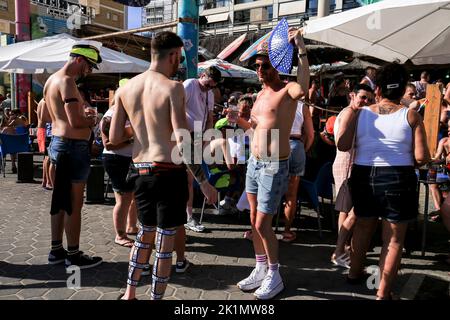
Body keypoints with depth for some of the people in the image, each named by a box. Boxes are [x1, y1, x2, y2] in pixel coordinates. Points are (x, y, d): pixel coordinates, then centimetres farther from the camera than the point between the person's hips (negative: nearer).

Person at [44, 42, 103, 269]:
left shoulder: (51, 80, 15)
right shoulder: (67, 81, -16)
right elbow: (75, 121, -24)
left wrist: (82, 114, 14)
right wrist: (91, 120, -4)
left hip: (57, 143, 10)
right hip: (73, 147, -10)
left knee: (60, 201, 16)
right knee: (74, 204, -1)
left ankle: (56, 250, 27)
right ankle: (74, 256, 10)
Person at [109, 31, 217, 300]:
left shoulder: (126, 88, 6)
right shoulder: (172, 87, -12)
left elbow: (114, 138, 5)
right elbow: (182, 141, -18)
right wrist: (204, 182, -12)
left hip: (139, 170, 6)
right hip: (169, 172, -6)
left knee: (146, 232, 24)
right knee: (165, 240, 7)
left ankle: (130, 293, 35)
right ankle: (157, 297, 20)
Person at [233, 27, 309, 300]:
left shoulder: (287, 91, -13)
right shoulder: (261, 93, 13)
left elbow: (303, 90, -39)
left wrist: (301, 49, -38)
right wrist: (240, 121, 7)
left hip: (274, 167, -8)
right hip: (254, 163, 8)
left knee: (263, 225, -2)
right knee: (254, 221, 14)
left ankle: (275, 276, 19)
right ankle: (261, 270, 31)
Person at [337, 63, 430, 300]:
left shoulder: (360, 113, 0)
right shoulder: (411, 116, -5)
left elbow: (343, 145, -12)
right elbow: (421, 157, -10)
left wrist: (349, 114, 6)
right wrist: (405, 160, 11)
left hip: (363, 176, 3)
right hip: (398, 179, -3)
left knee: (363, 227, 23)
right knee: (394, 239, 8)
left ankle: (354, 273, 41)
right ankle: (383, 293, 14)